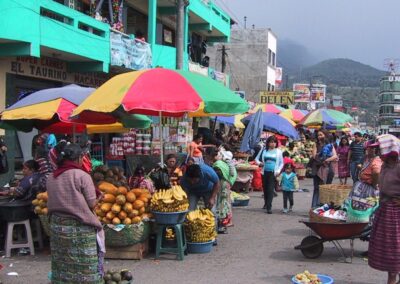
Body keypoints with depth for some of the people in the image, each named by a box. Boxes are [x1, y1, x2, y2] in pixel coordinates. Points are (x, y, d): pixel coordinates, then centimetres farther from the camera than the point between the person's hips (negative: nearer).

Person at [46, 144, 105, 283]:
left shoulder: (51, 178, 6)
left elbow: (54, 201, 11)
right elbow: (92, 204, -12)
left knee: (62, 266, 15)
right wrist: (97, 197, 8)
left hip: (57, 225, 6)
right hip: (79, 227, -6)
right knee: (84, 268, 3)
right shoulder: (82, 176, -12)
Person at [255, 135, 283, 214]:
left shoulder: (278, 152, 5)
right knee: (265, 188, 10)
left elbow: (281, 163, 12)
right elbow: (257, 158, 14)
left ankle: (269, 207, -12)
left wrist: (278, 171, -2)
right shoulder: (264, 150, 6)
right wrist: (259, 163, -7)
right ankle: (266, 203, 33)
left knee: (270, 189, -11)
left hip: (273, 173, -2)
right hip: (264, 172, 2)